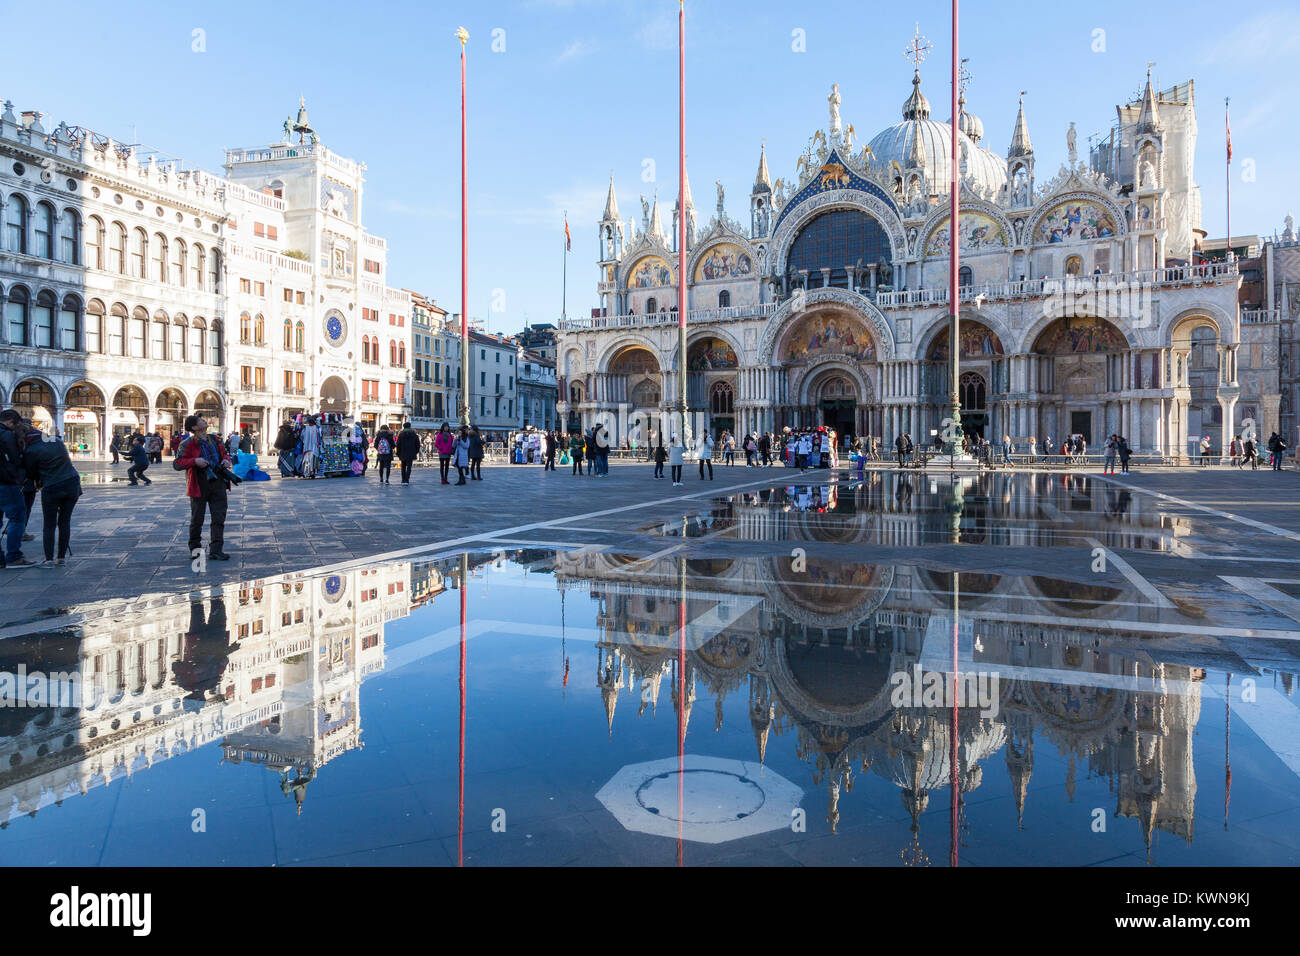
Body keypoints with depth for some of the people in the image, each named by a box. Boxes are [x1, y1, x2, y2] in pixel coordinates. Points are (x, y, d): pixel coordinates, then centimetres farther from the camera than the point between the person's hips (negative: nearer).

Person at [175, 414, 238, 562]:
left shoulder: (214, 440, 12)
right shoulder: (188, 444, -6)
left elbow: (224, 453, 27)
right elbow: (177, 464, -9)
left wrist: (226, 459, 6)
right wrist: (194, 461, -22)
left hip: (217, 483, 4)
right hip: (199, 485, -4)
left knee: (219, 518, -1)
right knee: (197, 519, 8)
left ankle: (215, 550, 1)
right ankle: (195, 547, 27)